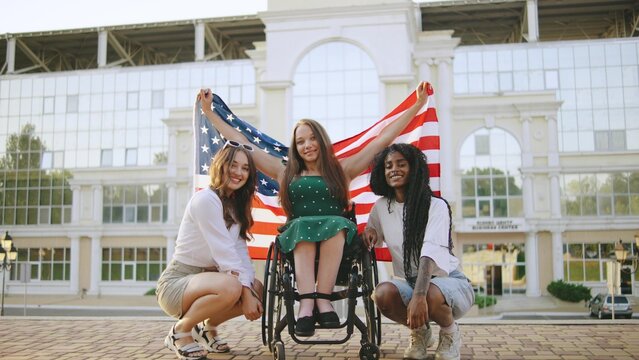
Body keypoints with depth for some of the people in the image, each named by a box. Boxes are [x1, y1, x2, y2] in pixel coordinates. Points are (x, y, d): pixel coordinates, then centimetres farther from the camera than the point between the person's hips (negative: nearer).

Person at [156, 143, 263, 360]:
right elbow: (223, 252, -23)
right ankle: (180, 332, -8)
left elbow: (241, 253, 0)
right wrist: (244, 292, -23)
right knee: (230, 287, -34)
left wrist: (249, 289, -15)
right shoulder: (206, 199, -18)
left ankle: (208, 328, 16)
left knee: (258, 291, -6)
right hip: (177, 282, -9)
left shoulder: (236, 204, 10)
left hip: (204, 278, 9)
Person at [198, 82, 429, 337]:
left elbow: (383, 138, 19)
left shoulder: (342, 170, 20)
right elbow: (241, 144, 24)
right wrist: (209, 111, 25)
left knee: (336, 223, -33)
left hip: (335, 240, 0)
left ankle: (322, 299, -39)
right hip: (298, 239, 0)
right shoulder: (286, 174, 23)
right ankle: (308, 302, -47)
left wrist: (417, 105, 17)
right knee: (303, 226, -33)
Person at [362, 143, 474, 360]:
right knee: (382, 293, -31)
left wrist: (419, 295, -43)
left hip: (447, 279, -3)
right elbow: (371, 242, 20)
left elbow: (431, 251, -28)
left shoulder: (435, 205, -12)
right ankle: (419, 332, 3)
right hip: (409, 283, 4)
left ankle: (450, 333, -1)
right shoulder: (381, 208, 3)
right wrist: (368, 231, -6)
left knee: (432, 296, -39)